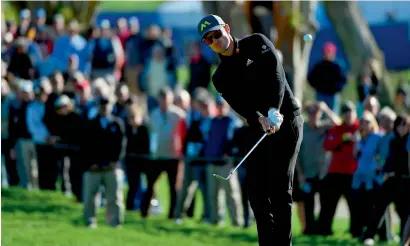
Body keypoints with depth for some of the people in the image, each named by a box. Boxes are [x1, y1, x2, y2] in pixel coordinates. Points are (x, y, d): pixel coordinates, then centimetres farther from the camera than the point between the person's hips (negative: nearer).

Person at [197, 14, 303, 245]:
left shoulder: (256, 43, 2)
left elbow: (276, 73, -11)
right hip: (258, 129, 5)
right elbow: (239, 104, -7)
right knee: (257, 191, 0)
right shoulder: (220, 77, 9)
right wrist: (259, 119, -26)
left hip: (287, 120, -5)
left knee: (280, 187, -12)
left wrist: (274, 109, -24)